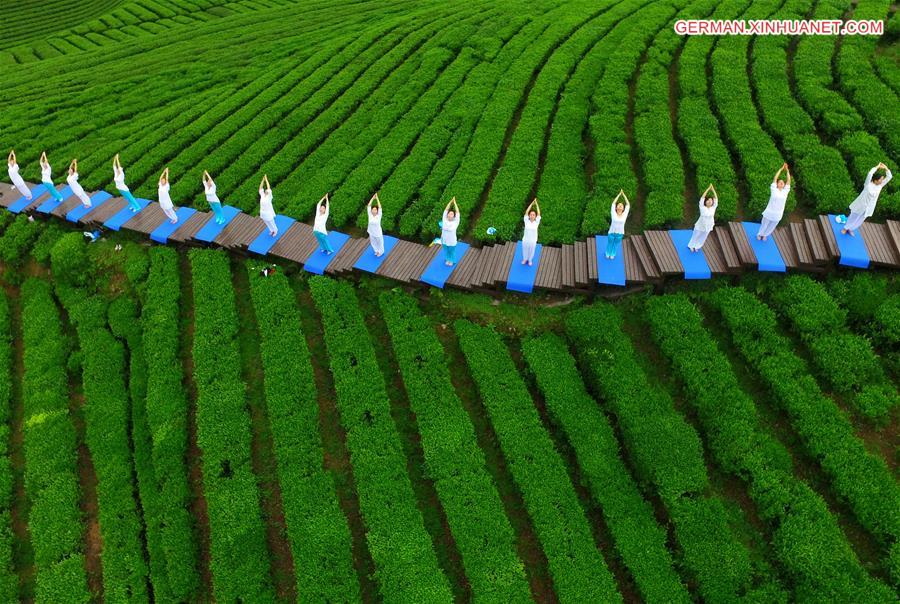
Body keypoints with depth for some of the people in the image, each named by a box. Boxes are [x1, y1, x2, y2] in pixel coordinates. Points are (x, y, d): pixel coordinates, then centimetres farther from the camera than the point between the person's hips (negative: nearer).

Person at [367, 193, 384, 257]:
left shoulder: (379, 216, -20)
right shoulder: (370, 215, -14)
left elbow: (380, 207, -30)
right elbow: (368, 206, -19)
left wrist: (377, 198, -31)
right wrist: (373, 198, -23)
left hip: (378, 233, -3)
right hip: (371, 232, 3)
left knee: (379, 242, 19)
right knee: (373, 243, 24)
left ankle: (380, 252, 44)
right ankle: (377, 251, 50)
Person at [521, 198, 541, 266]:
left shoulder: (536, 222, -11)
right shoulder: (526, 221, -11)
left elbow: (539, 213, -19)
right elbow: (526, 212, -18)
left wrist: (536, 204, -19)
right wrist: (532, 203, -20)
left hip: (533, 241, 0)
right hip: (525, 240, 0)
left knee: (531, 251, 21)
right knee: (525, 250, 22)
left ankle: (530, 260, 48)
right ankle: (525, 259, 49)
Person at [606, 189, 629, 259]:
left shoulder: (624, 215, -5)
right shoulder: (614, 214, -10)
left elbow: (628, 205, -4)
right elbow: (613, 203, -13)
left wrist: (624, 195, -5)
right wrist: (619, 194, -10)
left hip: (620, 233, 2)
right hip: (611, 232, -2)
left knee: (616, 244, 21)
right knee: (609, 243, 19)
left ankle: (612, 254, 45)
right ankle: (608, 254, 44)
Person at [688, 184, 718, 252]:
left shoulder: (713, 208, -9)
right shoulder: (702, 208, -17)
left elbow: (716, 198, -13)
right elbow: (702, 197, -24)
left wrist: (713, 189, -19)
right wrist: (708, 188, -27)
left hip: (708, 227, 3)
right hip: (700, 226, -3)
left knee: (702, 238, 20)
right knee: (695, 236, 15)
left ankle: (696, 247, 42)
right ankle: (691, 246, 40)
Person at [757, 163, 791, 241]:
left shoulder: (785, 191, 1)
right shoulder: (774, 190, -7)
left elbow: (789, 180, 1)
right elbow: (775, 178, -9)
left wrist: (787, 170, 1)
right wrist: (781, 168, -5)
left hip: (778, 214, 3)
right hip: (769, 212, -3)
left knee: (772, 226, 20)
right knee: (764, 224, 15)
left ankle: (765, 235, 44)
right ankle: (759, 234, 39)